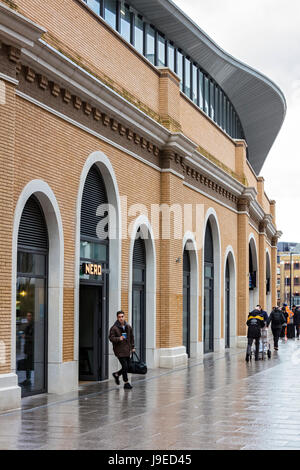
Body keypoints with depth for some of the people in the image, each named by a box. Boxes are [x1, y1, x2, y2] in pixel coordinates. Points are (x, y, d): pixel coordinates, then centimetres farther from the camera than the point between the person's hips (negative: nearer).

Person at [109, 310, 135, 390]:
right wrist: (119, 338, -29)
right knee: (125, 366, -10)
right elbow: (111, 338, -12)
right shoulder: (114, 328, -9)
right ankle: (126, 383, 1)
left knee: (127, 367, 11)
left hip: (127, 350, 6)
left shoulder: (128, 327, 9)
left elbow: (132, 337, 19)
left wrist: (132, 347, 16)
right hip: (119, 351, -6)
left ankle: (116, 374, 36)